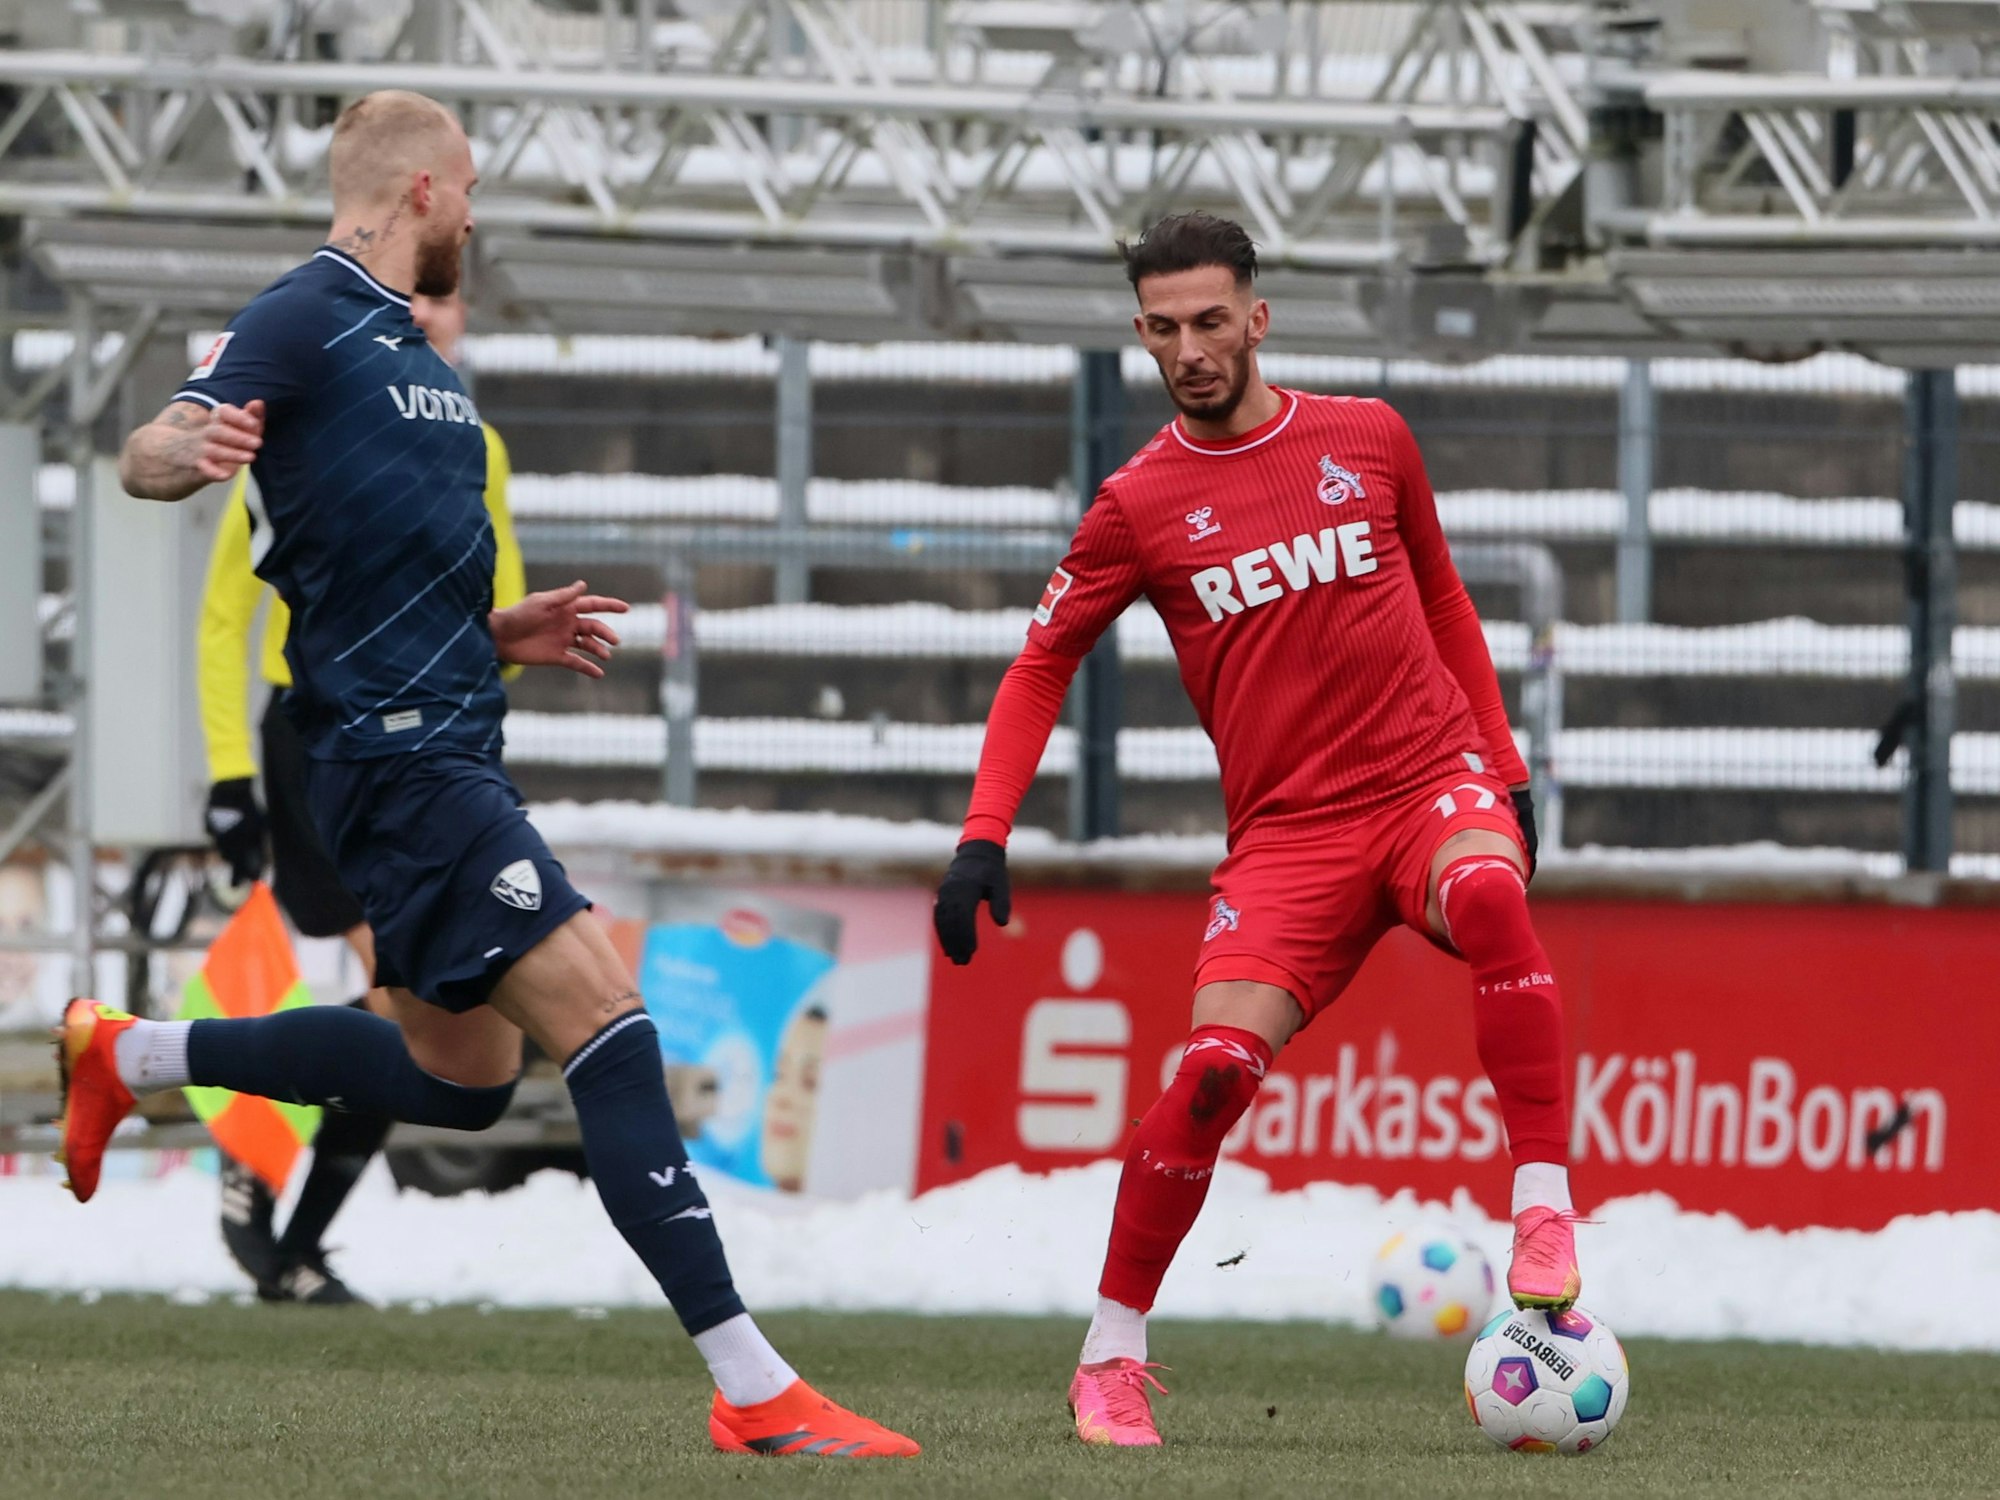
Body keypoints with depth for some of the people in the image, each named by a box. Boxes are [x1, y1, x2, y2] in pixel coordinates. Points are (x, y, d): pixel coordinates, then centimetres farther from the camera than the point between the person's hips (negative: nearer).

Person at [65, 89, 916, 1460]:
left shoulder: (407, 348, 20)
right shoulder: (303, 322, -8)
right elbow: (149, 457, -21)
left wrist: (501, 633, 15)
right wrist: (190, 450, -44)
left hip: (443, 744, 10)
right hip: (401, 758, -10)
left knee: (461, 1073, 21)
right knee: (607, 1028, -16)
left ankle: (125, 1055, 32)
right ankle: (755, 1390, -19)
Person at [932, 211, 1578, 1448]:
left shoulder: (1371, 441, 6)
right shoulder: (1141, 503, 3)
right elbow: (1042, 666, 10)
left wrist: (1504, 766, 17)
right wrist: (984, 837, -1)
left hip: (1432, 783, 0)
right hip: (1289, 828, 0)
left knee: (1488, 894, -35)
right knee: (1214, 1069, -18)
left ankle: (1546, 1216, -31)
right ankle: (1113, 1355, 0)